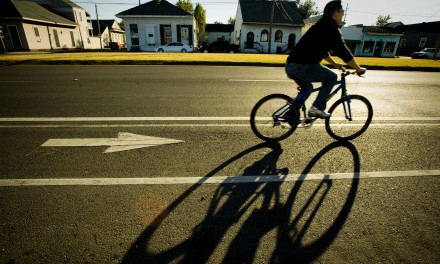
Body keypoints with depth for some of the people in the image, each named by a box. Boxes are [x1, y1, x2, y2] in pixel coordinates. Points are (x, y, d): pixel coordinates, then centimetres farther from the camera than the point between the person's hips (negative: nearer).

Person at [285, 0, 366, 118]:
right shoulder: (331, 28, -3)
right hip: (303, 66, -9)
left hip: (291, 65, 9)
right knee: (332, 78, 7)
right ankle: (317, 108, 1)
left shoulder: (321, 26, 27)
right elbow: (343, 52, -4)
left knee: (307, 88, 30)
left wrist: (334, 63, 42)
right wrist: (359, 69, 6)